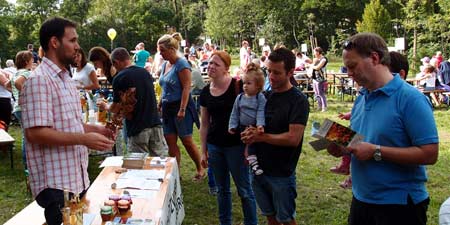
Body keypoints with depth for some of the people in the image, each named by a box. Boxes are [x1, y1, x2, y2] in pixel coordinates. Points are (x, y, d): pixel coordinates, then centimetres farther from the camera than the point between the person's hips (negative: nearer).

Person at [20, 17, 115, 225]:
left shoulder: (66, 79, 15)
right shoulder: (38, 80, -16)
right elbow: (35, 133, -23)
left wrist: (95, 129, 8)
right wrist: (84, 139, -23)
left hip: (78, 178, 9)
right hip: (55, 183, -9)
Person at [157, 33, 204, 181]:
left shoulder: (181, 64, -13)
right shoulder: (165, 65, 10)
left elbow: (186, 88, -18)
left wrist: (182, 109, -23)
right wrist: (160, 105, 16)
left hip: (180, 106, -8)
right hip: (168, 107, 8)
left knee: (186, 140, 1)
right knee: (170, 141, 7)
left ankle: (200, 169, 18)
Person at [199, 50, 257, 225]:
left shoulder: (237, 86, -11)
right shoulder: (205, 92, 5)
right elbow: (204, 124, 11)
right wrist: (203, 151, 12)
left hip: (235, 145, -5)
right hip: (214, 146, 5)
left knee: (244, 190, 4)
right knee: (222, 189, 16)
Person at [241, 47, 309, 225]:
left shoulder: (298, 101, -13)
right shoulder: (265, 96, 4)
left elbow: (293, 138, -21)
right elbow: (253, 124, 15)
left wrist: (260, 137, -17)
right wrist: (249, 134, -8)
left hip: (282, 174, -5)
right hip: (259, 169, 6)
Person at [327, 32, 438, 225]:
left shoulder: (410, 98, -16)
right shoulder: (361, 98, 7)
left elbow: (429, 154, -21)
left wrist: (376, 151, -24)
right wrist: (343, 149, -3)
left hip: (399, 205, -7)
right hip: (361, 199, 7)